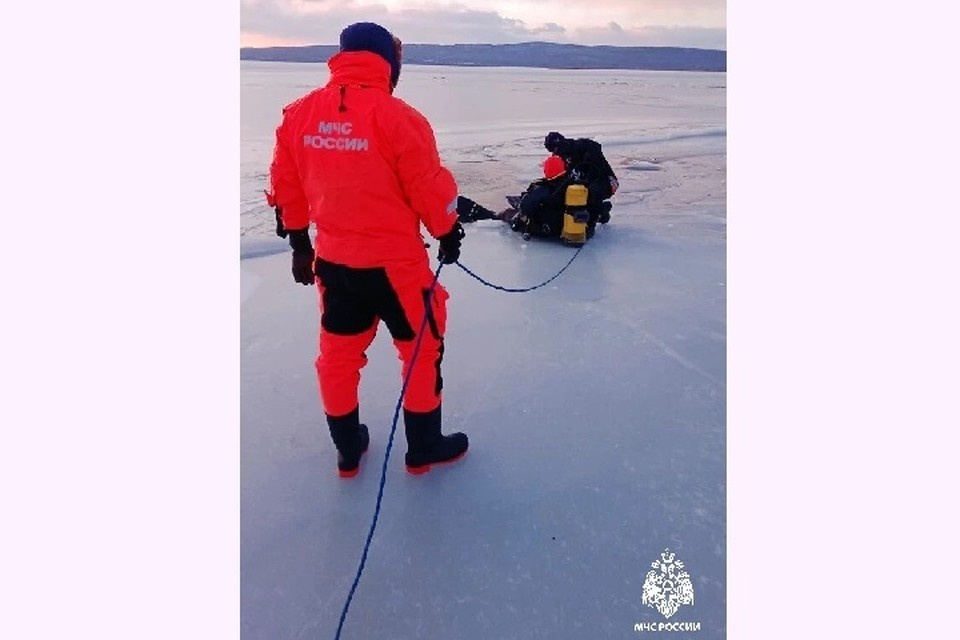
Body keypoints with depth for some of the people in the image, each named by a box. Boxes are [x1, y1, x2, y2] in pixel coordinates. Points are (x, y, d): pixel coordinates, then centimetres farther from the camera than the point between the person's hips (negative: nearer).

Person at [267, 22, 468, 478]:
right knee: (422, 348, 13)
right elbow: (429, 187, -12)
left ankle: (348, 450, 33)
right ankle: (424, 447, 27)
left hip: (331, 260, 6)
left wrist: (299, 242, 20)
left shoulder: (299, 113, 2)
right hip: (394, 261, -5)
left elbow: (286, 185, 8)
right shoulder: (396, 116, -16)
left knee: (338, 354, 18)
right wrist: (448, 233, 6)